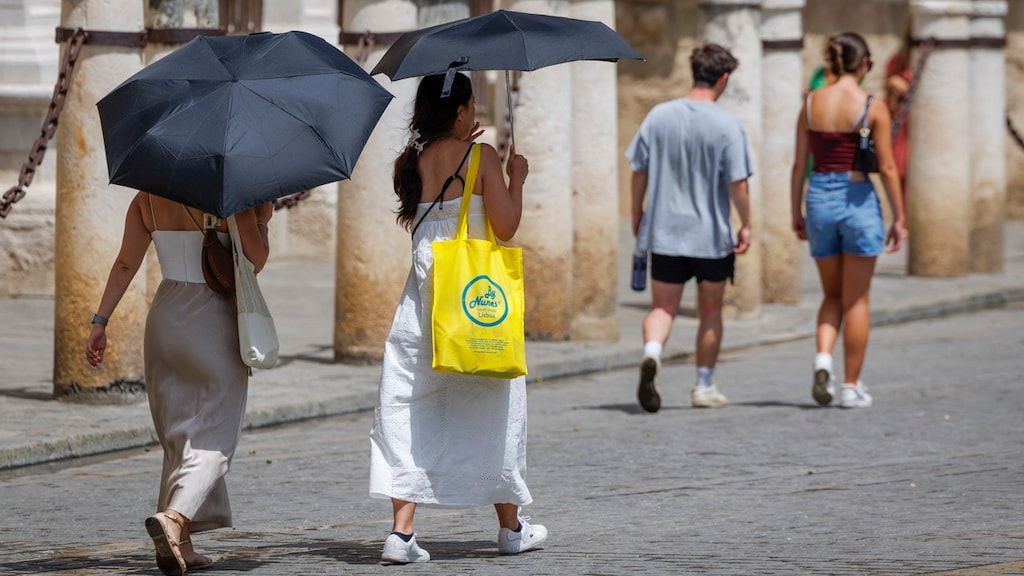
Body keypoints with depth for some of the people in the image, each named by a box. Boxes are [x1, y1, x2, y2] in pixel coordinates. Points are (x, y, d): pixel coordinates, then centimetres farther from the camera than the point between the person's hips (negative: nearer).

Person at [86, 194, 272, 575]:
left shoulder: (147, 200, 5)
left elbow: (125, 264, 6)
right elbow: (255, 260, -10)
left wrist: (100, 321, 10)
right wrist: (262, 219, 6)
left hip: (164, 318, 6)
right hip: (214, 320, -6)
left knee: (178, 437, 13)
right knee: (213, 437, -2)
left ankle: (179, 545, 9)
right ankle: (173, 516, -26)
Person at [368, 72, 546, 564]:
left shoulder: (411, 162, 5)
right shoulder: (482, 158, -7)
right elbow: (505, 226, -9)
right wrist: (516, 177, 7)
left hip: (423, 288, 3)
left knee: (409, 409, 2)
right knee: (494, 410, 11)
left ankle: (401, 531, -11)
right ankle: (510, 526, 24)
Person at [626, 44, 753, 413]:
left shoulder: (659, 116, -1)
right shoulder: (728, 126, -11)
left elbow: (639, 171, 4)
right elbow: (737, 184, -13)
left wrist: (637, 214, 17)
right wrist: (746, 225, 0)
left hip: (664, 231, 2)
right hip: (712, 234, -2)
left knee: (662, 307, 6)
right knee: (710, 312, 13)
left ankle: (651, 355, -23)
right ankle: (704, 387, 19)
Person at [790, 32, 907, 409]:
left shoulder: (811, 103, 2)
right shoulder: (873, 107, -8)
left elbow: (799, 164, 4)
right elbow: (887, 168, -8)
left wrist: (796, 213, 13)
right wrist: (899, 217, 0)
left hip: (819, 198, 3)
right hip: (858, 200, -3)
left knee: (832, 294, 18)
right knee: (856, 300, 7)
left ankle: (823, 357, -6)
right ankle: (851, 386, 9)